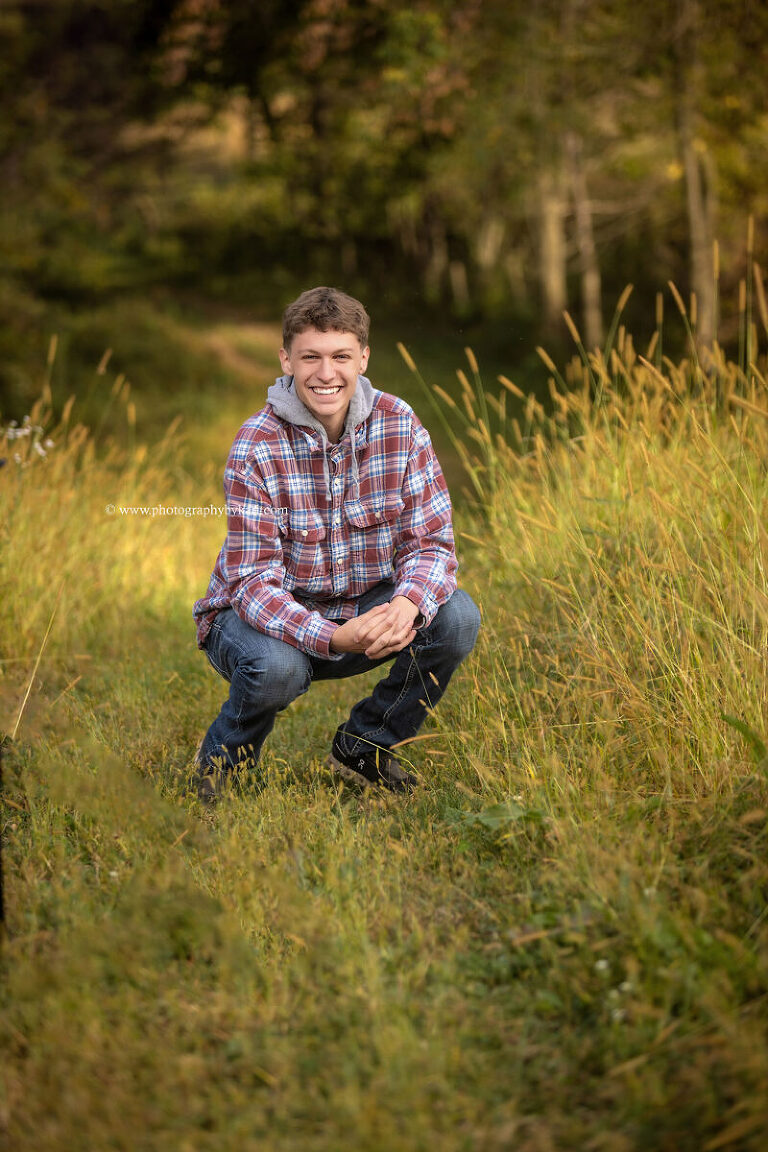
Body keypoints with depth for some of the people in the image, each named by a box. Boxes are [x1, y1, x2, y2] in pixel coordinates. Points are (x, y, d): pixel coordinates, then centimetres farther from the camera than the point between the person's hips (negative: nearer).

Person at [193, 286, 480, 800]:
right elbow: (254, 581, -25)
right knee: (276, 667, -37)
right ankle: (221, 759, -1)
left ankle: (364, 746, 3)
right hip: (265, 614, -4)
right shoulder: (257, 447, -22)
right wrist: (335, 637, -43)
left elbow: (431, 540, -12)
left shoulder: (399, 426, -12)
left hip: (365, 608, 4)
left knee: (456, 616, -21)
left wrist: (409, 604, -36)